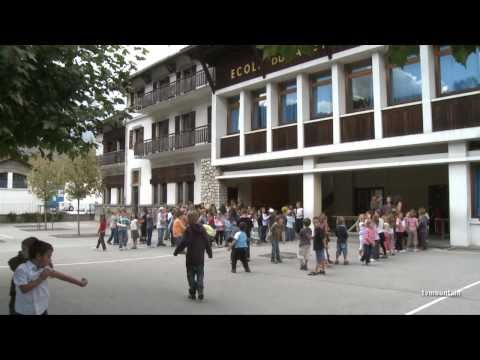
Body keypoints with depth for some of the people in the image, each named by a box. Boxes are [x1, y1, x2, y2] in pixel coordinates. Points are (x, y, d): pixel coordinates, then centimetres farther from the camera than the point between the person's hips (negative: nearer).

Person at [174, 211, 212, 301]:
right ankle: (200, 291, -2)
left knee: (191, 275, 9)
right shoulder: (202, 229, 2)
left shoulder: (188, 230, -13)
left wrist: (176, 251, -3)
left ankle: (192, 293, 12)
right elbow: (207, 242, 8)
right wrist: (210, 253, 19)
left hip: (191, 257, -3)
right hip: (200, 257, 4)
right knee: (200, 274, 11)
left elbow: (183, 242, -14)